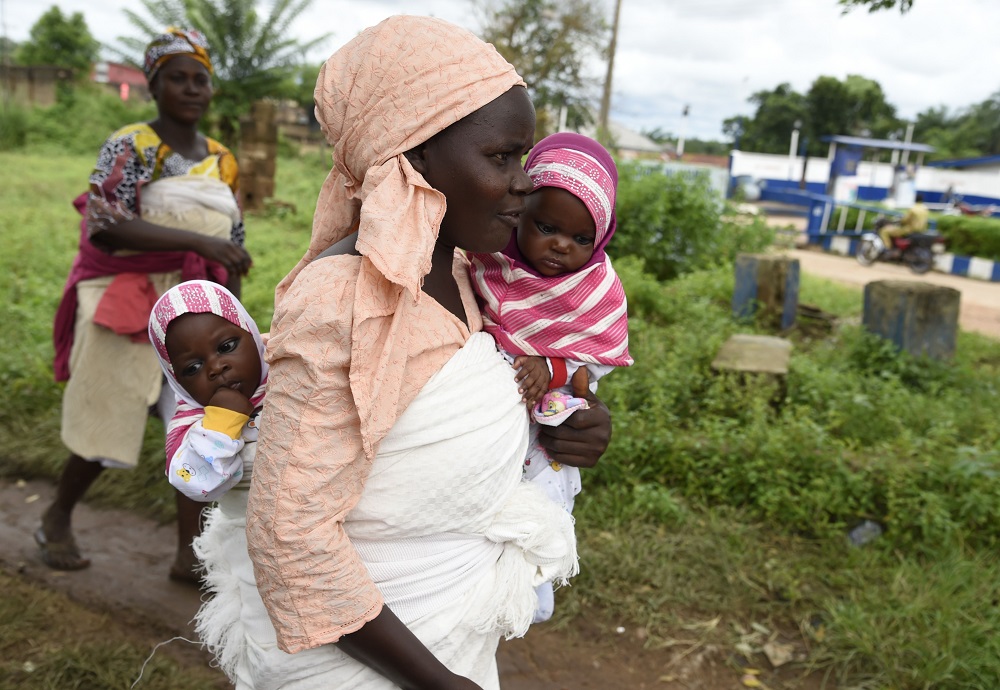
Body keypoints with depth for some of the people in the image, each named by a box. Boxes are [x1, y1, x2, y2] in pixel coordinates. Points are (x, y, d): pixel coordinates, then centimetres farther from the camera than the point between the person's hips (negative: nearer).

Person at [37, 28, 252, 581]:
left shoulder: (222, 162, 8)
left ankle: (189, 554, 13)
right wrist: (199, 241, -32)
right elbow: (107, 224, -23)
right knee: (105, 429, 8)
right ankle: (56, 521, 36)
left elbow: (232, 252, 13)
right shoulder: (129, 147, -8)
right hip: (126, 306, -4)